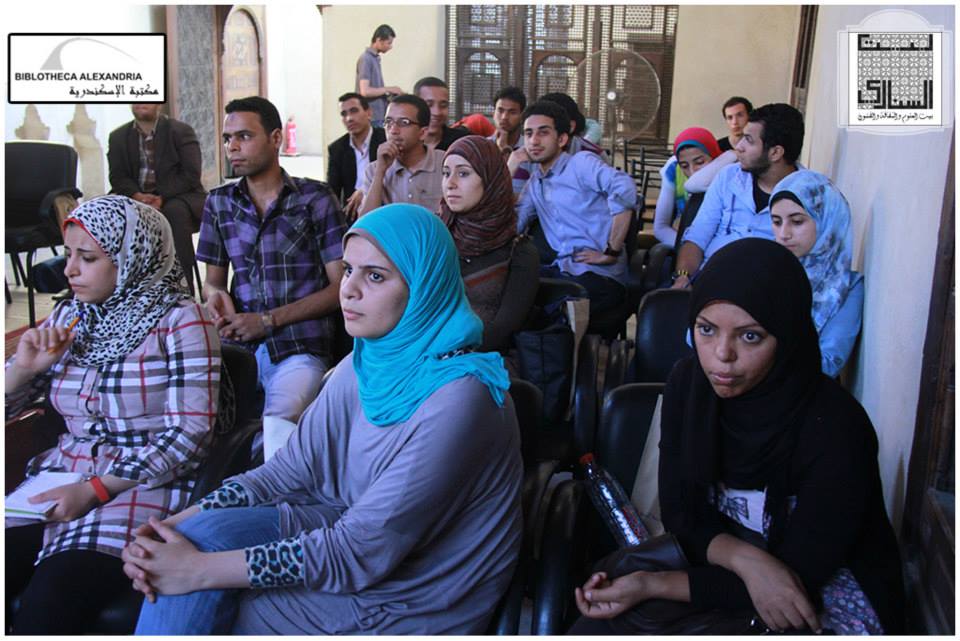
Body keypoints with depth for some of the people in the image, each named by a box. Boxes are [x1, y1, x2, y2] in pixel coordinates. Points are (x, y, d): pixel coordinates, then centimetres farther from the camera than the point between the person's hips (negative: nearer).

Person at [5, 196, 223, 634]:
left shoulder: (180, 321, -5)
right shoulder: (68, 318, 13)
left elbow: (189, 436, -12)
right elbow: (8, 407, 20)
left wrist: (94, 490, -18)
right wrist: (23, 368, -2)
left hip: (144, 488, -6)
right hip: (62, 480, 6)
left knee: (46, 606, -28)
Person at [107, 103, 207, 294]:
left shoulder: (181, 131, 0)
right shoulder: (118, 137, 12)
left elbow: (191, 175, -10)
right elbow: (117, 176, 4)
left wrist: (161, 198, -23)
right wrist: (136, 195, -19)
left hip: (178, 197, -3)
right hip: (137, 199, 4)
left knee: (174, 211, -37)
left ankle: (183, 285, -33)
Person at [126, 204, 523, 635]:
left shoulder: (456, 397, -27)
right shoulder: (366, 365, -1)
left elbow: (362, 551, -26)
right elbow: (290, 469, 1)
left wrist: (201, 571, -22)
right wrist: (176, 523, -12)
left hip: (407, 607, -6)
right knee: (201, 532, -12)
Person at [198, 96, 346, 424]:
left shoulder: (315, 198, 3)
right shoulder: (219, 202, 15)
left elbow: (341, 286, -1)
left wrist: (269, 320, -8)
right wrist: (215, 295, -4)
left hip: (301, 348, -4)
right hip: (239, 345, 4)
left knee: (277, 429, -31)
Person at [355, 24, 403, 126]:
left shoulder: (375, 58, 14)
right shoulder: (366, 59, -12)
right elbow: (365, 91, -21)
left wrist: (388, 93, 4)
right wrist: (388, 89, -12)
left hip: (378, 116, 9)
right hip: (370, 117, -9)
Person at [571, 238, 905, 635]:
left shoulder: (834, 428, -25)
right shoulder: (688, 384, -10)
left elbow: (800, 577, -21)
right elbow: (680, 514, -5)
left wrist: (654, 585, -24)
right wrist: (744, 558, -26)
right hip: (722, 569, 5)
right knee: (592, 629, -16)